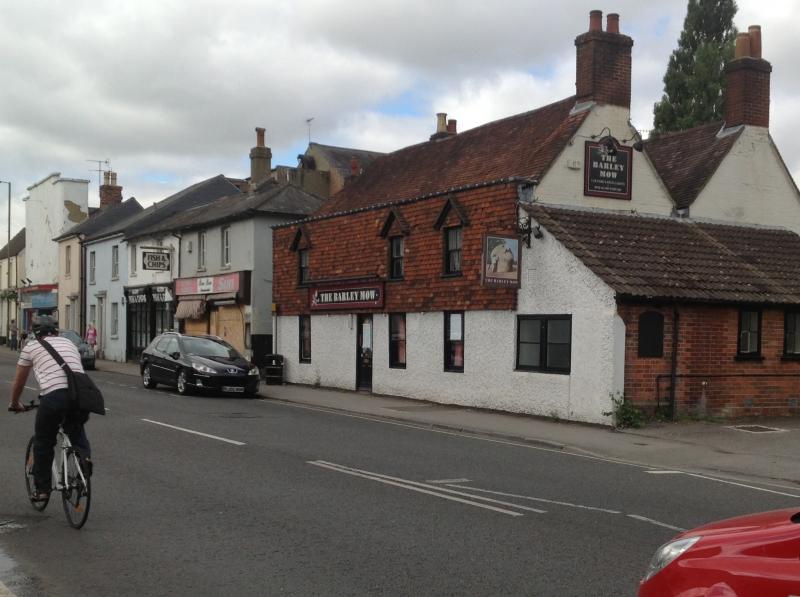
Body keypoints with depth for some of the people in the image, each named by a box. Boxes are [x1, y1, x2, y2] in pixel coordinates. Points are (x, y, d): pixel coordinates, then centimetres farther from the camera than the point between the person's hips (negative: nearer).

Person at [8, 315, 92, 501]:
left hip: (53, 395, -3)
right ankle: (84, 455, 6)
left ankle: (42, 489, 21)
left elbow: (19, 381, 28)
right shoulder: (69, 343, 28)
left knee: (43, 443, 17)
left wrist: (14, 404, 45)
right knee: (76, 428, 32)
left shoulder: (31, 346, 19)